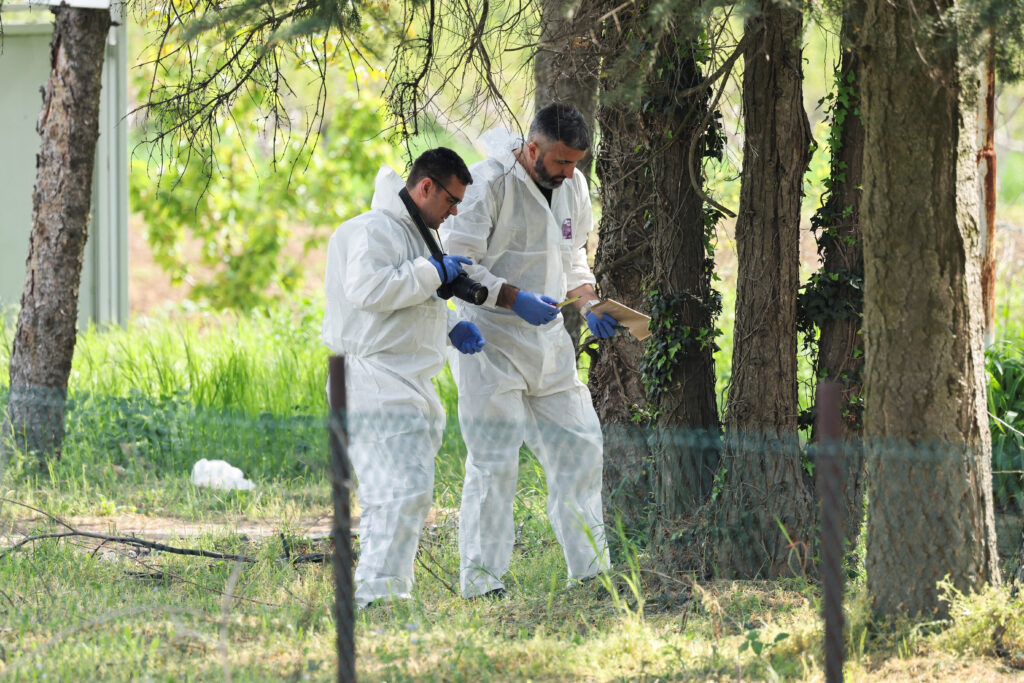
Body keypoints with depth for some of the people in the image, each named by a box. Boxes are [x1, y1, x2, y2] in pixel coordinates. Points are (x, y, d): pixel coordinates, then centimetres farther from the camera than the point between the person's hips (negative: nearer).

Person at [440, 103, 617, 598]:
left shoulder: (572, 185, 8)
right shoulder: (488, 184, -15)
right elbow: (456, 262, -17)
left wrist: (587, 302, 3)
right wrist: (514, 299, -24)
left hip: (548, 343, 7)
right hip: (490, 342, -7)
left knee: (580, 447, 8)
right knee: (494, 464, -8)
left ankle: (591, 570, 17)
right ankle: (481, 583, -2)